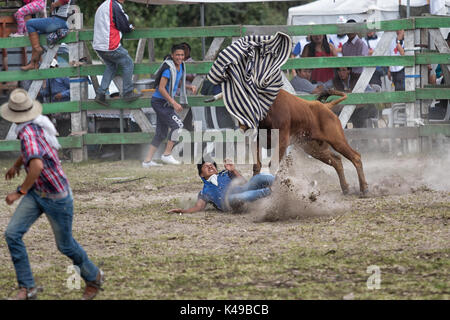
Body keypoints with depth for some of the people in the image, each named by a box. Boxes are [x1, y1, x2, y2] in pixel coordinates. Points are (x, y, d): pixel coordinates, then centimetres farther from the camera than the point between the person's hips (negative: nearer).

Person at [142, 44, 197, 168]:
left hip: (165, 103, 9)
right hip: (159, 101, -9)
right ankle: (167, 154, -7)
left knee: (161, 134, 10)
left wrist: (190, 87, 3)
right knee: (178, 125, -13)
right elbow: (161, 88, -24)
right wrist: (174, 103, -27)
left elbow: (179, 84, 23)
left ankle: (147, 161, 13)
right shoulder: (169, 68, -20)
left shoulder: (180, 66, 8)